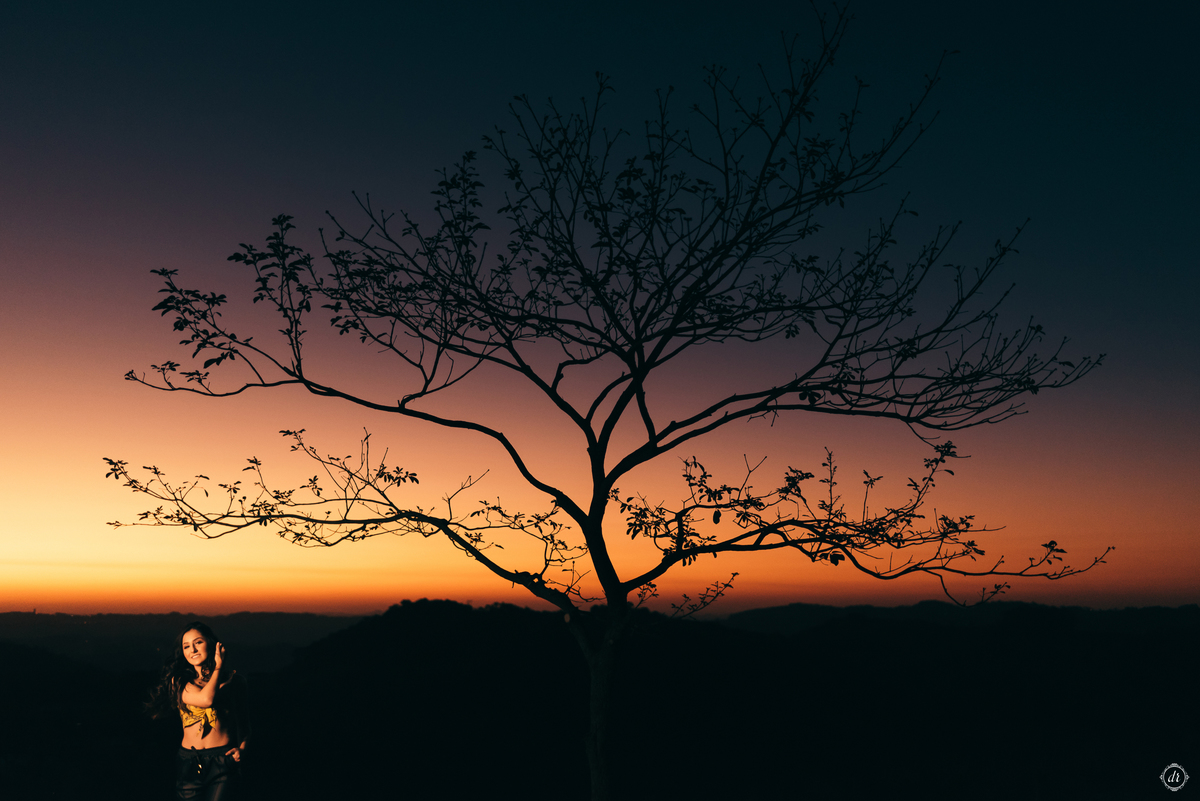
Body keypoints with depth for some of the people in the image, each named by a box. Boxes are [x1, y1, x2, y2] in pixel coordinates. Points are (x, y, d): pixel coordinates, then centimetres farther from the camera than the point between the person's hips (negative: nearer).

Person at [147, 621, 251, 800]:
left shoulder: (232, 679, 4)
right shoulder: (179, 681, 2)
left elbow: (244, 717, 13)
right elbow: (205, 699, -17)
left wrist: (242, 748, -3)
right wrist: (218, 667, -4)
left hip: (223, 762, -2)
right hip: (189, 763, 2)